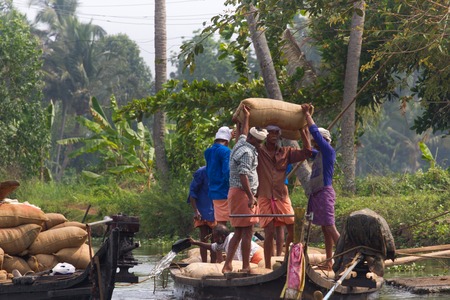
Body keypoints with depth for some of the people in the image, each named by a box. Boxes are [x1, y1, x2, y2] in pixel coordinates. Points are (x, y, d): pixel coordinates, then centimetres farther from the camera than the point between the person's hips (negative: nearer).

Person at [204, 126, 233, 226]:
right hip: (224, 193, -8)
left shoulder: (208, 152, 13)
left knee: (220, 223, 10)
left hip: (214, 192, 8)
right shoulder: (225, 151, -12)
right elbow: (227, 172, -18)